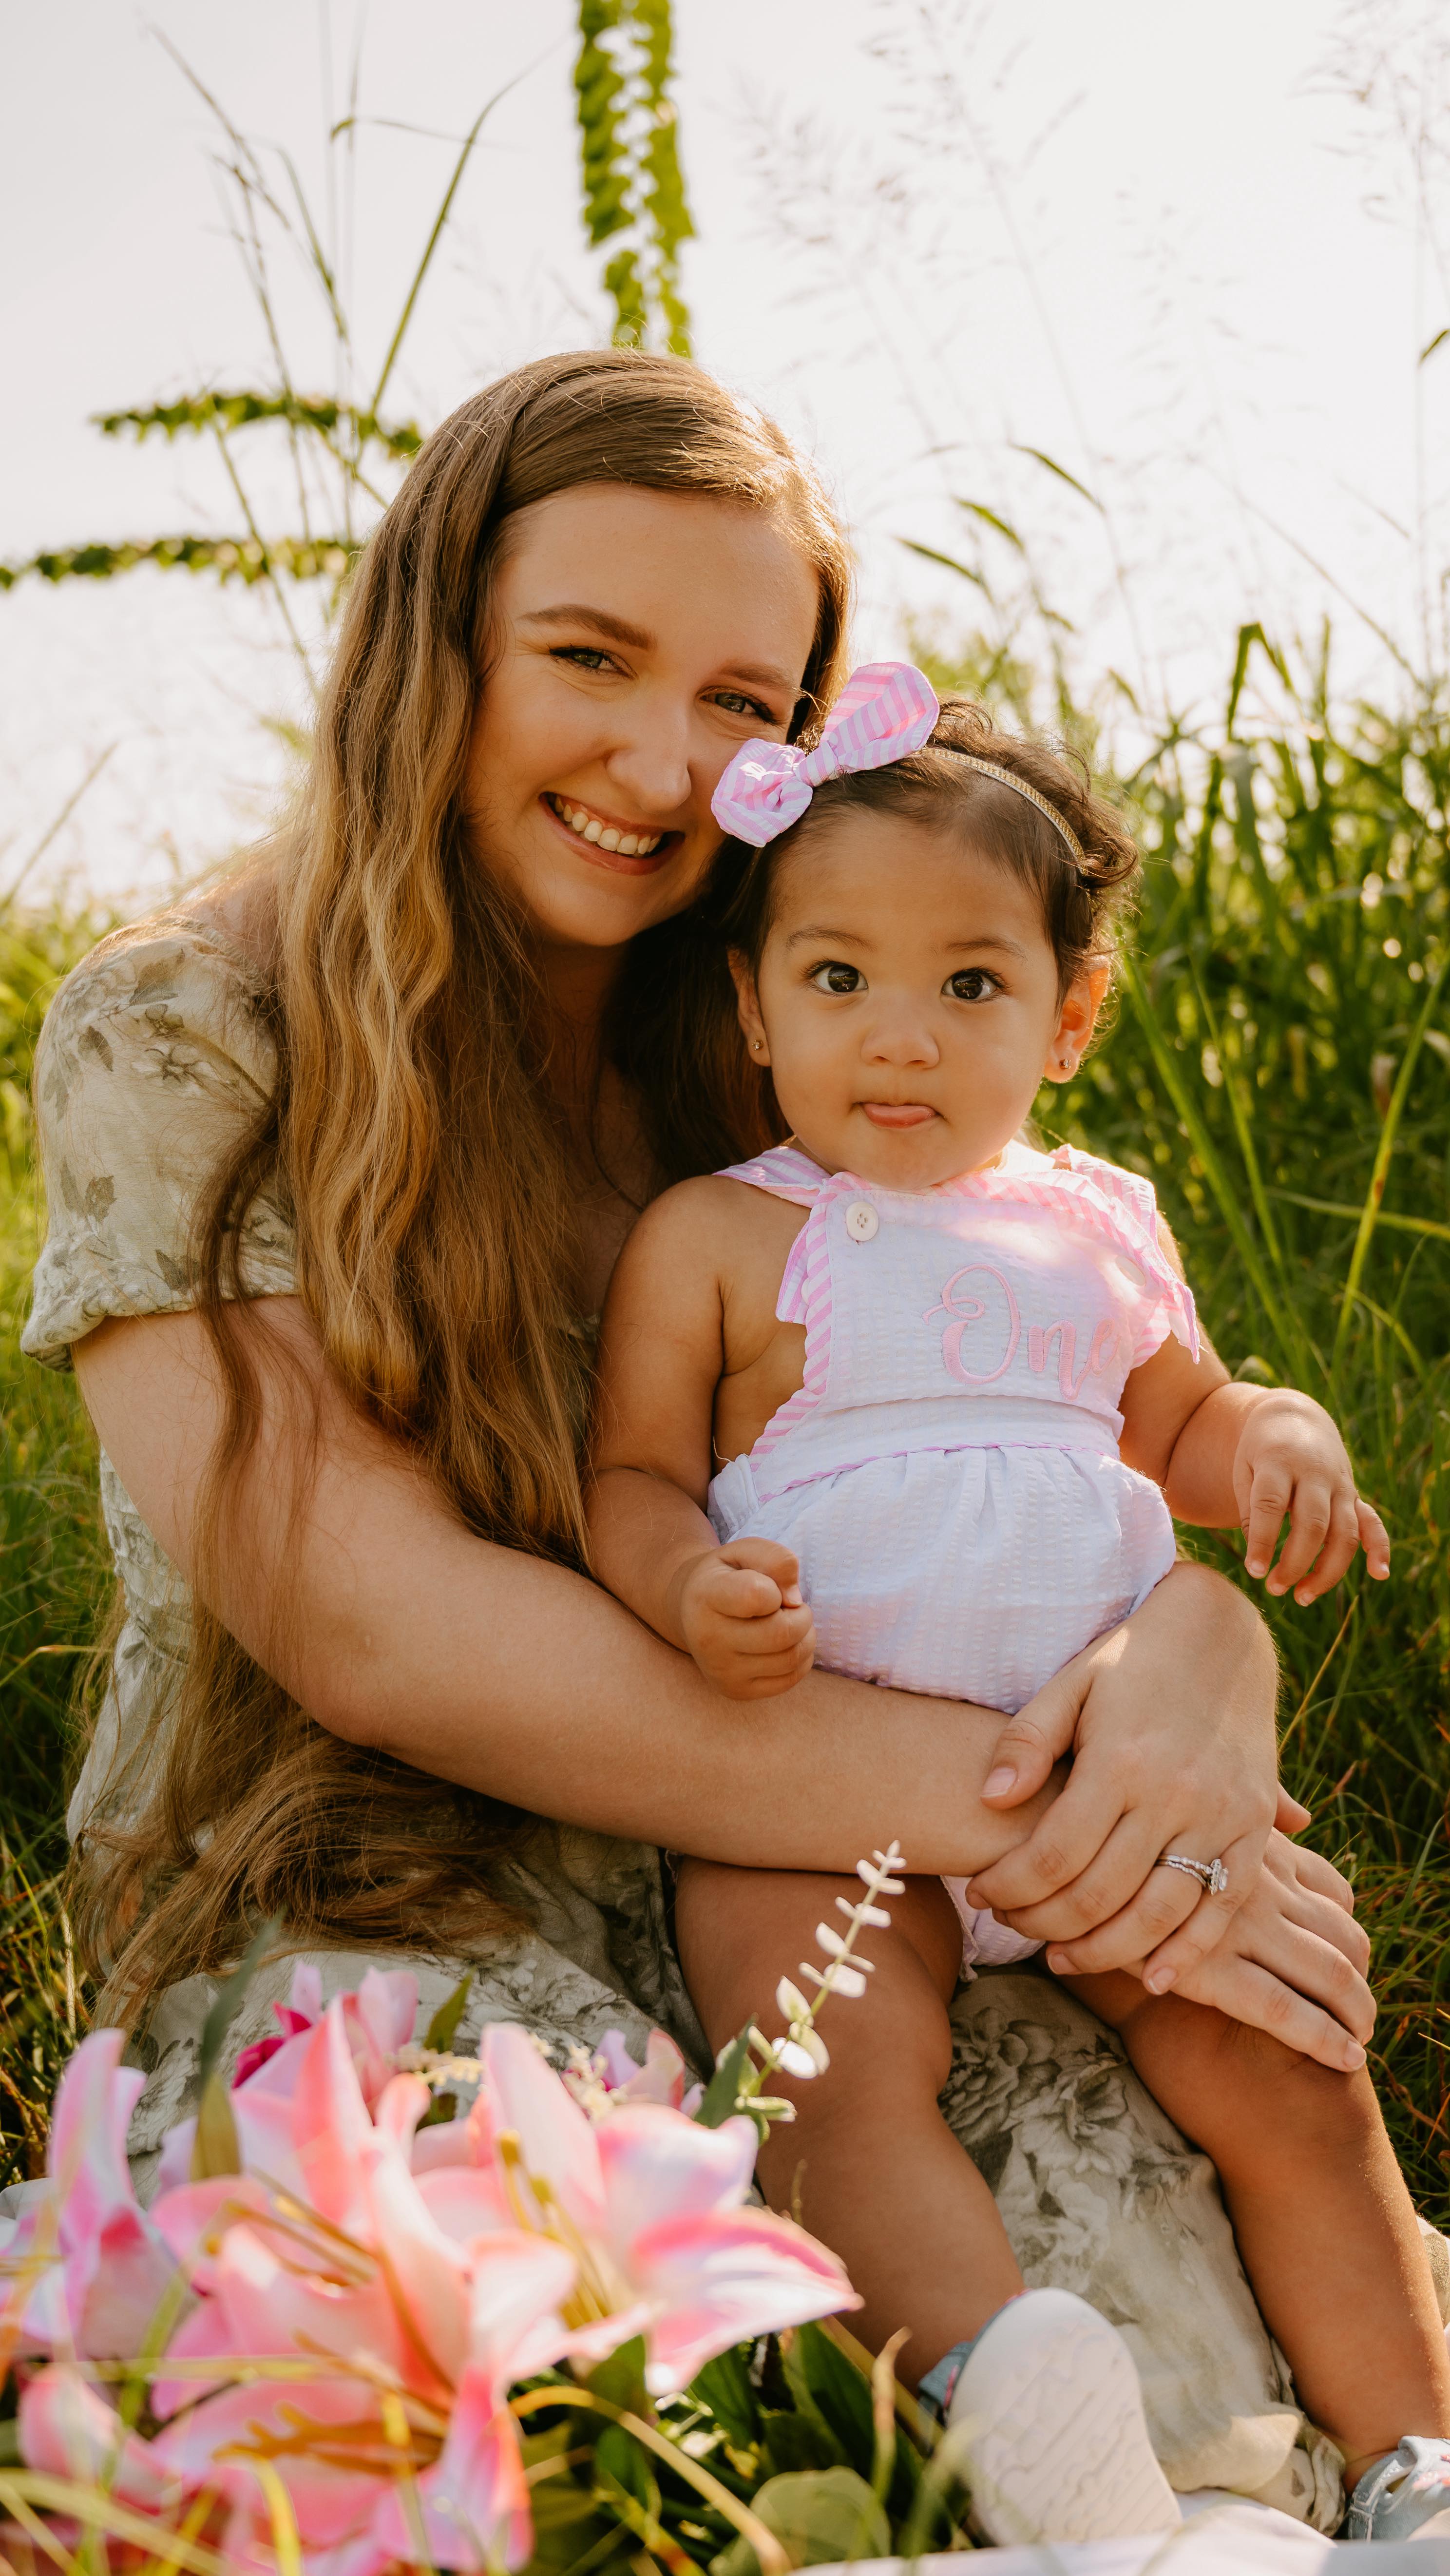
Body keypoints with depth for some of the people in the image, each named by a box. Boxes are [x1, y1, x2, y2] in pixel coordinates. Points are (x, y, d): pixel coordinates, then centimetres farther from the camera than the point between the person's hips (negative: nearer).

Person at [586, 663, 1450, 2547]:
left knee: (1292, 2087, -5)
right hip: (822, 1781, -3)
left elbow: (1184, 1422, 27)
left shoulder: (1102, 1228, 15)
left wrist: (1283, 1449, 3)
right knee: (838, 2083, -30)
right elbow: (634, 1475, 1)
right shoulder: (714, 1237, 3)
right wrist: (693, 1589, -22)